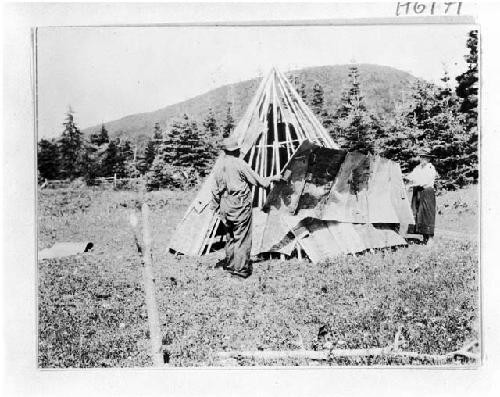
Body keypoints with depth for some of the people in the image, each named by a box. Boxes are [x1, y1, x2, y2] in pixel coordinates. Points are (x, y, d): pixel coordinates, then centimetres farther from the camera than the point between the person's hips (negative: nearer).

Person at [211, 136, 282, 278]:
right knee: (242, 237, 0)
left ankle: (230, 264, 24)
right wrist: (273, 178, 10)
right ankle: (241, 268, 0)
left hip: (225, 205, 6)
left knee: (230, 236, 17)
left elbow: (215, 189, 10)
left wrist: (216, 206, 19)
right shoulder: (239, 163, -11)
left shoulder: (218, 165, 6)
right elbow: (257, 180, -5)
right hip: (240, 204, -6)